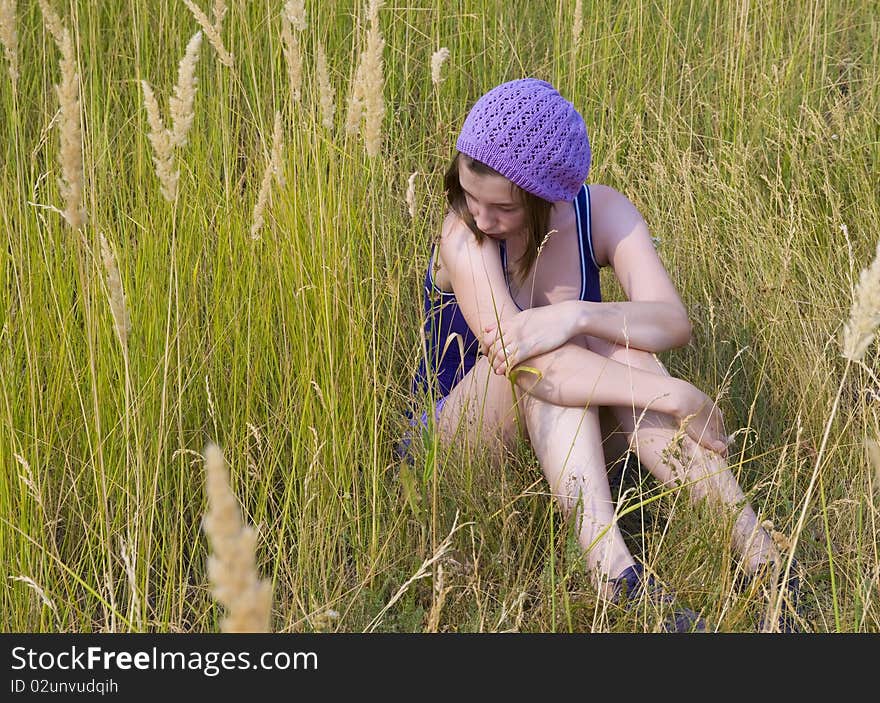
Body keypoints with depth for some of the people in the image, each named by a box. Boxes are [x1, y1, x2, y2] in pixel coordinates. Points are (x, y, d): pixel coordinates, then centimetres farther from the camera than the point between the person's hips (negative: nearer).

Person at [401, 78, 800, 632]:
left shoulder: (603, 213, -9)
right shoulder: (464, 238, -22)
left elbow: (673, 321, -23)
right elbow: (512, 351, -36)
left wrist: (577, 318, -42)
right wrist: (674, 397, -37)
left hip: (568, 450, 3)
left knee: (616, 345, -28)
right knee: (534, 355, -33)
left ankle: (762, 560, -37)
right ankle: (610, 566, -47)